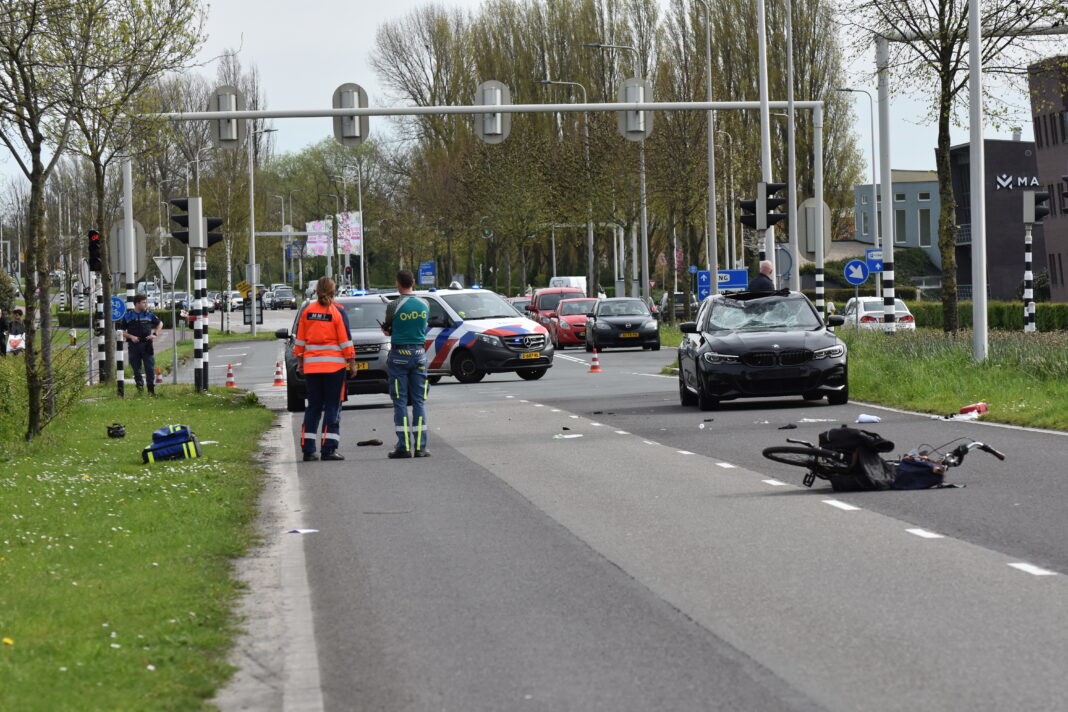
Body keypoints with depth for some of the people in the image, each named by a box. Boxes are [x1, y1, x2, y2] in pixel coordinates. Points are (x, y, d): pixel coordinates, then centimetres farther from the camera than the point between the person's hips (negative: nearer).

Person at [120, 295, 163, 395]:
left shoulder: (149, 315, 6)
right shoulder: (127, 316, 2)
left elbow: (160, 324, 19)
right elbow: (122, 331, 5)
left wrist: (155, 334, 4)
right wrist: (131, 337, -11)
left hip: (147, 344, 1)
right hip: (134, 345, 0)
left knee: (150, 367, -4)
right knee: (136, 368, 4)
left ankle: (151, 388, 1)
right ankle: (140, 386, 15)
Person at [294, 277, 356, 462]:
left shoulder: (307, 311, 5)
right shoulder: (337, 312, -5)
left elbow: (300, 339, 9)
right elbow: (345, 340, -6)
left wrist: (300, 361, 18)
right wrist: (352, 362, 1)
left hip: (311, 365, 3)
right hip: (334, 364, -3)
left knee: (313, 407, 9)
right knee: (333, 407, 1)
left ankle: (308, 449, 6)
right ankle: (329, 448, -4)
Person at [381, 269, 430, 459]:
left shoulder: (394, 306, -10)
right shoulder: (424, 306, 3)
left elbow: (387, 329, 1)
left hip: (399, 355, -3)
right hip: (419, 354, 3)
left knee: (400, 401, 1)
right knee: (419, 401, 6)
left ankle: (404, 446, -3)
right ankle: (420, 446, 3)